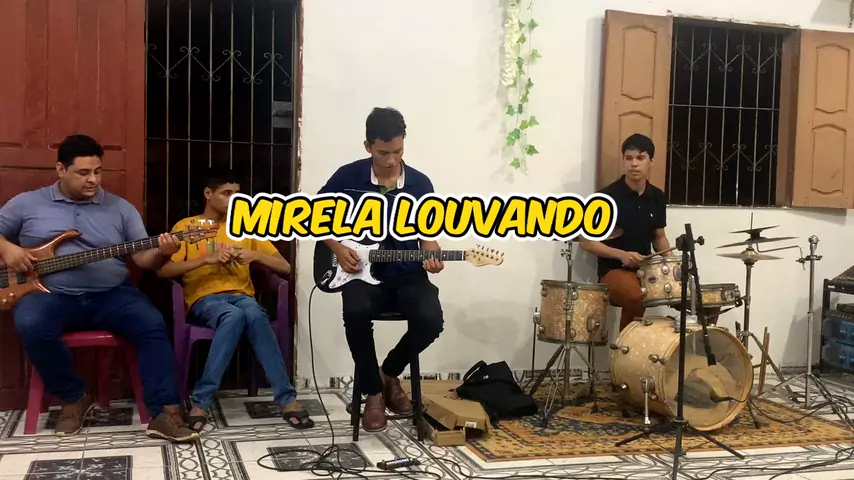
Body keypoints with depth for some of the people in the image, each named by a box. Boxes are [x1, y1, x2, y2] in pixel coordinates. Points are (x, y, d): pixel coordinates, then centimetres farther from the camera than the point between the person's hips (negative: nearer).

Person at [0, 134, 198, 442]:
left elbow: (143, 259, 6)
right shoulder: (27, 203, 9)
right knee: (30, 325, -34)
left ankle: (163, 412, -26)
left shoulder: (121, 208, 10)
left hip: (110, 295, 1)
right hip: (51, 294, -1)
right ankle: (74, 398, -11)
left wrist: (162, 253, -17)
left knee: (152, 324, -27)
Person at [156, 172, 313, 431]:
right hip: (204, 298, -2)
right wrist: (206, 259, -14)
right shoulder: (186, 226, 9)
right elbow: (162, 271, -4)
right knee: (234, 315, -38)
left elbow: (285, 267, 13)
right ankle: (201, 401, -32)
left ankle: (286, 399, -34)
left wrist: (255, 255, -6)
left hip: (241, 295, 2)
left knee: (254, 314, -36)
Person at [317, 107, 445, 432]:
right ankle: (373, 392, -10)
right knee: (356, 312, -35)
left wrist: (431, 257, -13)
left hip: (407, 275, 2)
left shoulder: (420, 184, 1)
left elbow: (427, 234, 9)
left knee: (431, 319, -27)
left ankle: (390, 373, 5)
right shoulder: (347, 177, -3)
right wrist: (338, 249, -5)